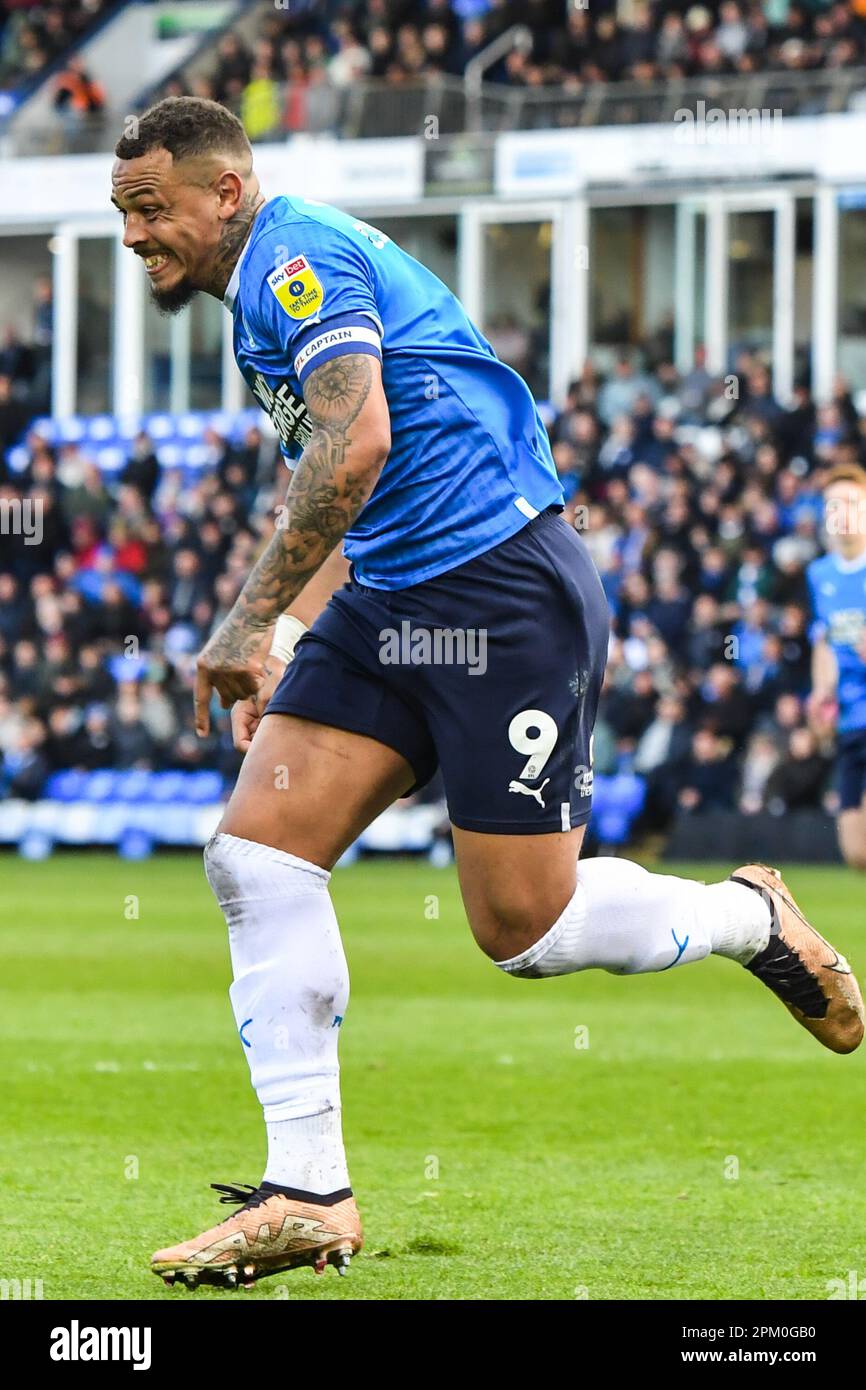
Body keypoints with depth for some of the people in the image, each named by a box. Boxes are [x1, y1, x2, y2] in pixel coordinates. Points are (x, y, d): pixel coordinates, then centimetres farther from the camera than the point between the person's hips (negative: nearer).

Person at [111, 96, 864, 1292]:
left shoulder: (296, 255, -12)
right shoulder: (266, 297, 20)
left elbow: (358, 442, -26)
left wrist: (250, 621, -22)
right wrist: (280, 646, 22)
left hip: (502, 587, -10)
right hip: (386, 605, 10)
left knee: (525, 929, -7)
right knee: (256, 853, -7)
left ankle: (750, 919, 22)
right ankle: (306, 1194, -7)